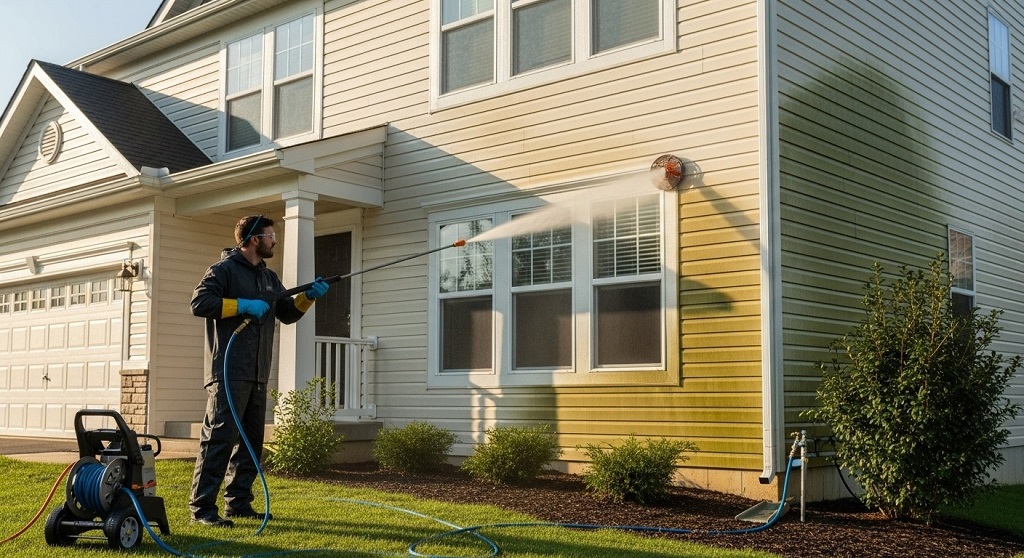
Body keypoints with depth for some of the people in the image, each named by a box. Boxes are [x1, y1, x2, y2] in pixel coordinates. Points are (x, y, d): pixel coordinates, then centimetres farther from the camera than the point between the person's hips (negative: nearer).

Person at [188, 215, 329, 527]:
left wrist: (309, 296, 5)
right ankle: (201, 507, -6)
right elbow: (199, 303, -15)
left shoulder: (269, 278, 20)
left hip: (258, 375, 9)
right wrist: (243, 305, -18)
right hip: (228, 372, -9)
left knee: (252, 440, 11)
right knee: (219, 438, -10)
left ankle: (238, 503, 20)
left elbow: (288, 314, 22)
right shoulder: (224, 269, -4)